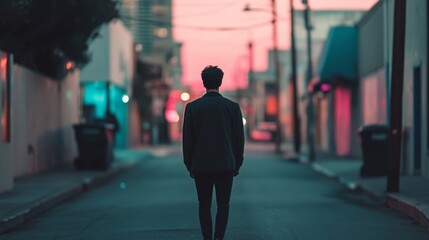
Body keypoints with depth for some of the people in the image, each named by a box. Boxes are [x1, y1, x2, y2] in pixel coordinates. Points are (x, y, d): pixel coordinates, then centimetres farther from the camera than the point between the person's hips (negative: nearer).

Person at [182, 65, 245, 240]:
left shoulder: (192, 107, -3)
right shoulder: (232, 107, -2)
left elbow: (187, 139, 0)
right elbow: (239, 138, 2)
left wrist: (189, 166, 9)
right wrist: (237, 164, 11)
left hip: (201, 166, 0)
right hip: (226, 165, 0)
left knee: (204, 205, 7)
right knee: (223, 204, 6)